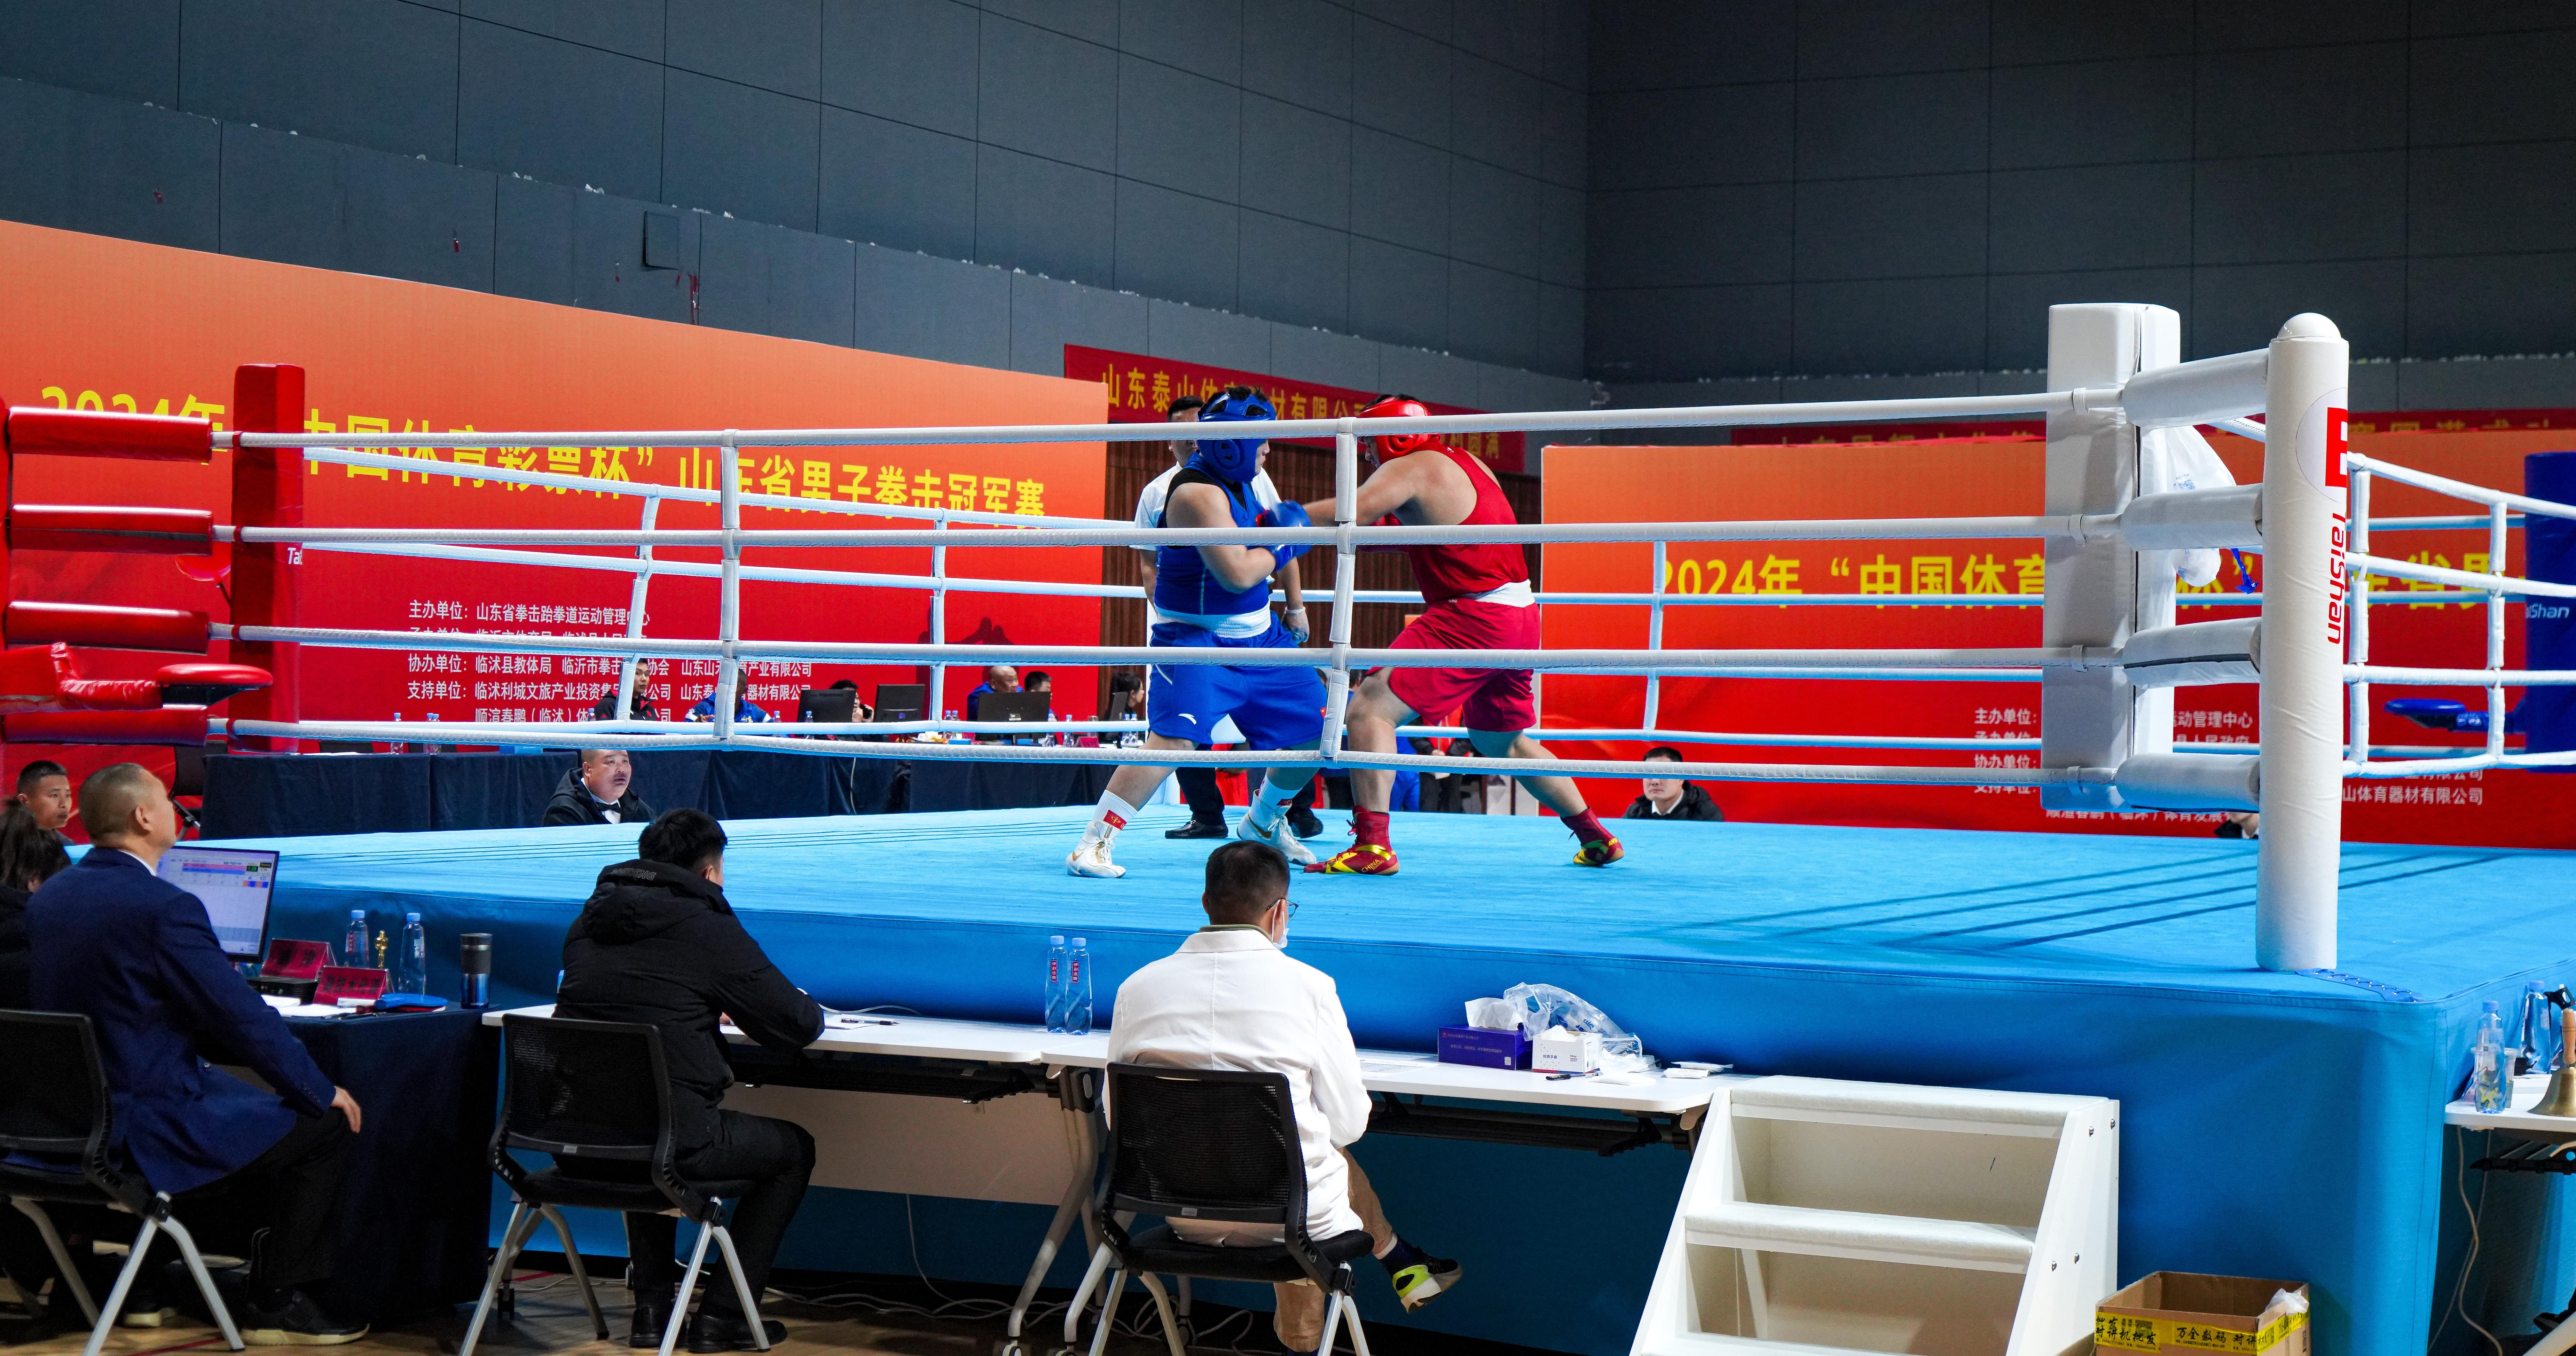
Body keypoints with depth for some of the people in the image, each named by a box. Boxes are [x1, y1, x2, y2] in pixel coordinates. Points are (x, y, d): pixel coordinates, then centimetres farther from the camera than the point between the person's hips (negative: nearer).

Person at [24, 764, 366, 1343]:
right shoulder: (165, 907, -20)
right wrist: (324, 1093, -2)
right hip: (140, 1130, -9)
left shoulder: (47, 898, 6)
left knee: (252, 1099, 30)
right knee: (328, 1126, 3)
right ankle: (274, 1304, 9)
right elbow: (245, 1019, -16)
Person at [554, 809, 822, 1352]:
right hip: (668, 1141, -6)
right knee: (793, 1148, 18)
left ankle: (653, 1306, 35)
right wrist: (807, 1005, 22)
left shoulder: (589, 921, 12)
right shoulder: (708, 928, -6)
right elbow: (796, 1028, -1)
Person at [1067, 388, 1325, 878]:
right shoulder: (1199, 494, -23)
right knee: (1174, 739, -27)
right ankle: (1093, 844, -21)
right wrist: (1282, 546, -12)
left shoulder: (1237, 481, 7)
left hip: (1259, 637, 10)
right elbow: (1237, 573, -29)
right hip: (1198, 640, -9)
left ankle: (1262, 823, 38)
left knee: (1314, 731, 13)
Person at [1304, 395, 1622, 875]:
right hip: (1521, 618, 10)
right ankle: (1596, 837, 32)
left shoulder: (1410, 468, -8)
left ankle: (1372, 845, -23)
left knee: (1371, 707, -12)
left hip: (1472, 619, -10)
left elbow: (1352, 511, -23)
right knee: (1501, 740, 28)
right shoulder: (1468, 464, 19)